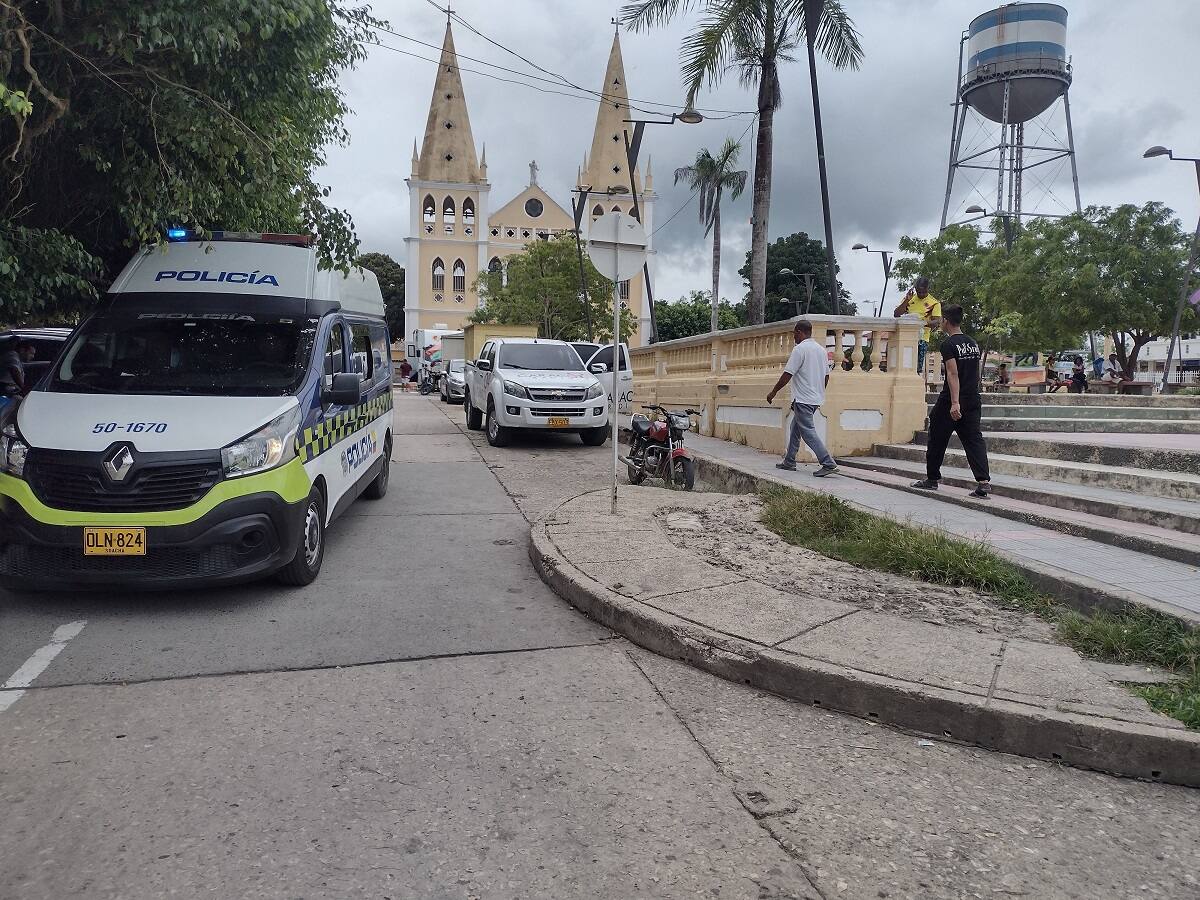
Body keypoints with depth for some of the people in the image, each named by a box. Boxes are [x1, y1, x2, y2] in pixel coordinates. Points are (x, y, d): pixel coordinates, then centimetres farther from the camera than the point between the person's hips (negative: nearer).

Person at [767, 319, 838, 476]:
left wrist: (773, 392, -5)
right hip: (816, 399, 9)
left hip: (803, 399, -9)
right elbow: (826, 376, 16)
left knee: (808, 432, -8)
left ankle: (829, 463, -15)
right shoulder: (822, 350, 12)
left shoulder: (800, 349, -13)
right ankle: (789, 462, 24)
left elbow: (787, 374, -15)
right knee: (795, 428, 19)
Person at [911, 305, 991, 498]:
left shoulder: (949, 344, -11)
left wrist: (954, 402, -25)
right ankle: (983, 481, -13)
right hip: (974, 400, 7)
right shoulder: (973, 343, 13)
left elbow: (953, 373, -20)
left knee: (937, 439, 9)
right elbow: (975, 373, 18)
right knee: (974, 439, 1)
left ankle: (932, 479, 21)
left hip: (950, 402, -7)